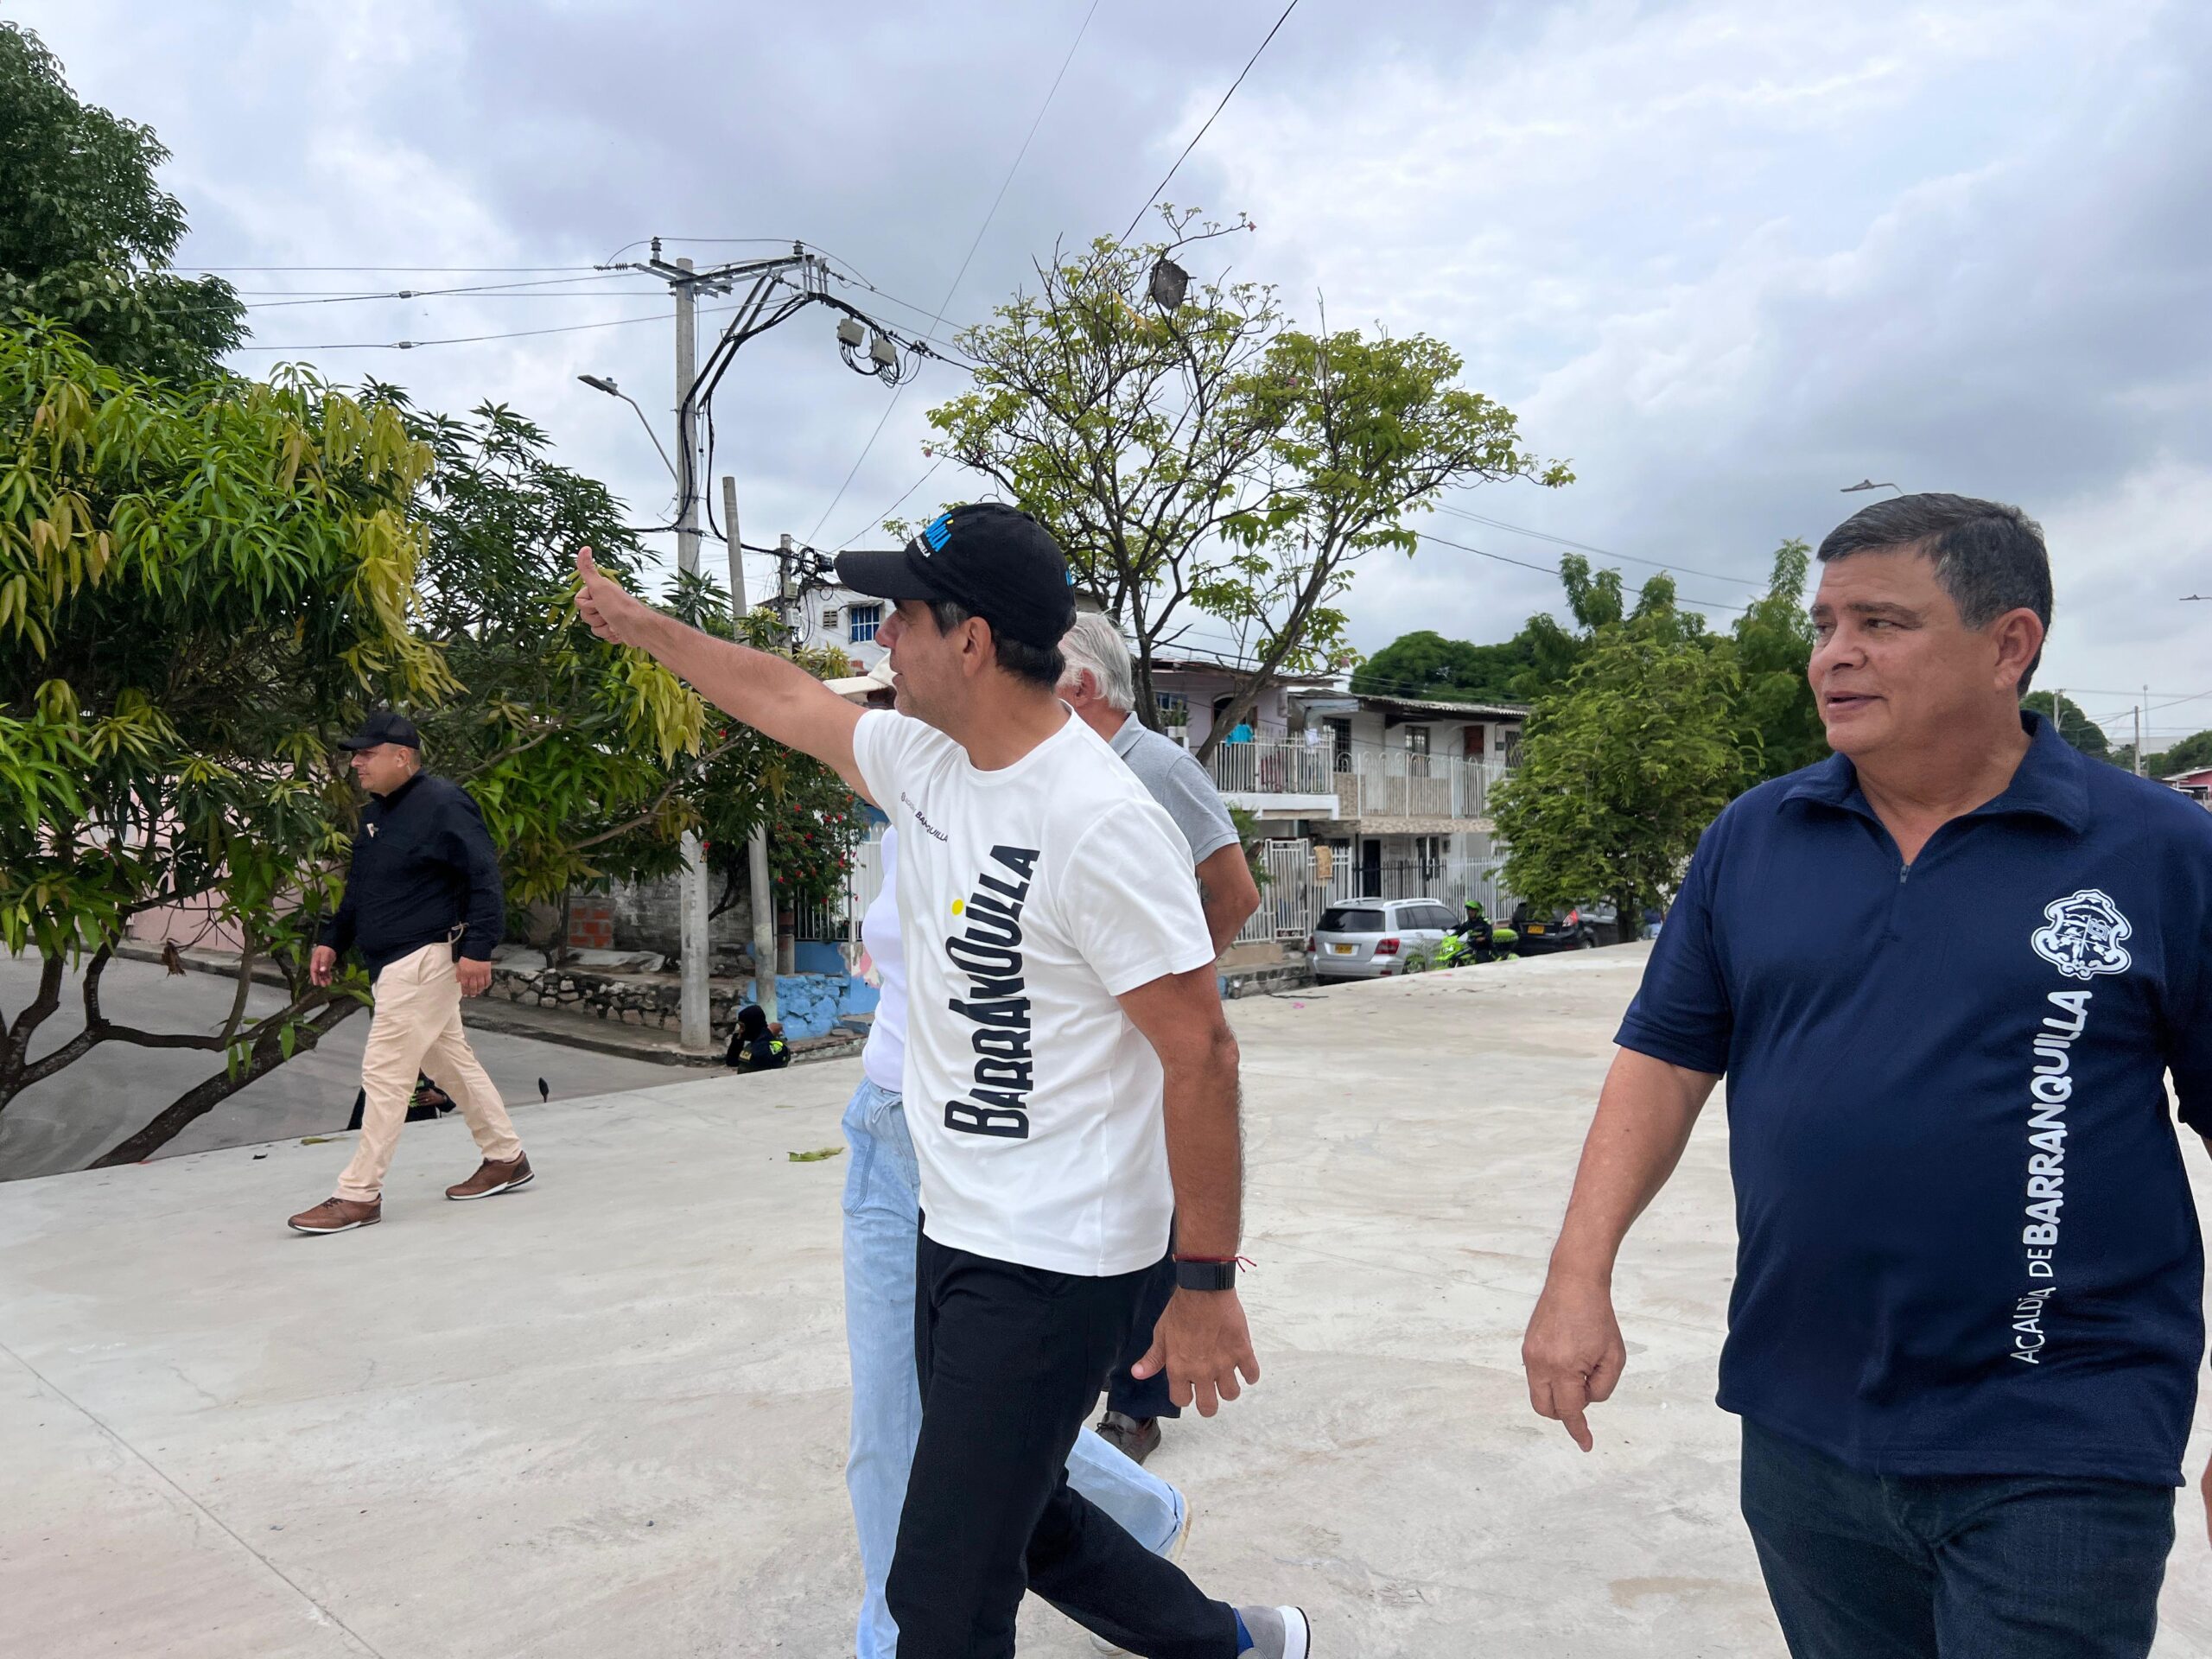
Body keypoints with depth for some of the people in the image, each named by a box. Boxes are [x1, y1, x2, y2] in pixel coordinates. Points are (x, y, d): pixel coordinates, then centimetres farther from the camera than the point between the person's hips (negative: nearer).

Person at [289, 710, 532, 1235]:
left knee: (384, 1073, -8)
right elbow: (358, 889, 26)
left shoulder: (442, 804, -14)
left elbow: (484, 877, -18)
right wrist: (332, 940, 20)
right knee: (452, 1060, 16)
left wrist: (478, 949, -24)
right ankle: (506, 1158, 26)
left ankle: (359, 1195, -1)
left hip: (424, 959, -10)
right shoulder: (375, 813, 16)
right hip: (392, 964, 10)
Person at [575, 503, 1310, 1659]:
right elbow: (787, 698, 19)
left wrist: (1208, 1286, -17)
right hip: (952, 1232, 9)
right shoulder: (924, 758, 1)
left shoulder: (1098, 823, -24)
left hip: (1054, 1268, -9)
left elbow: (1202, 1054, -21)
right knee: (1015, 1516, 23)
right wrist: (640, 625, 30)